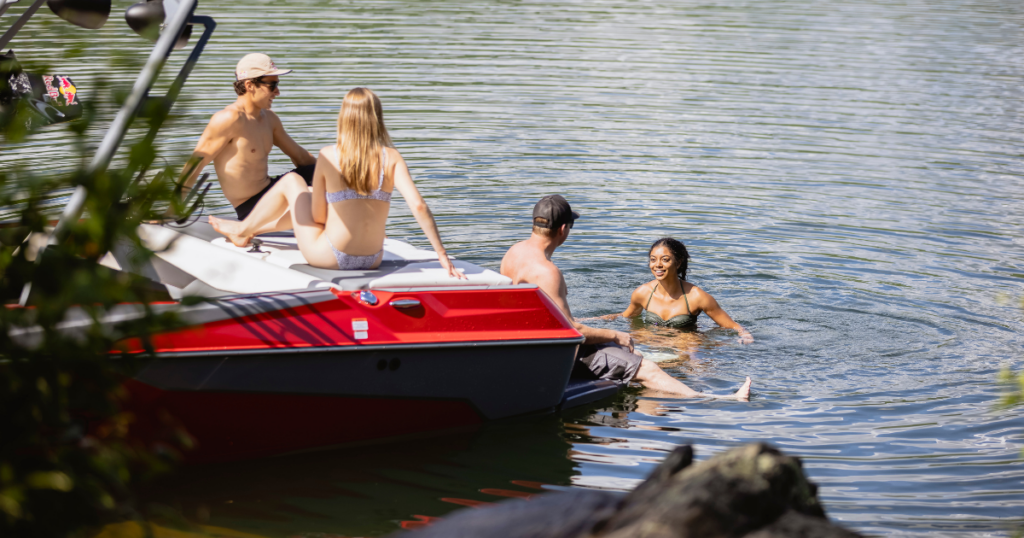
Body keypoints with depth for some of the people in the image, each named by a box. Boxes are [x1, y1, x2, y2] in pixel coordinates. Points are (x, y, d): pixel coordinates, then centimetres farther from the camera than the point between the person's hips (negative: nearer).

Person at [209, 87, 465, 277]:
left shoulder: (328, 156, -12)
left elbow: (317, 216, -7)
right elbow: (418, 205, -18)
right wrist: (442, 254, -14)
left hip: (328, 258, -3)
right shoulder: (391, 158, -8)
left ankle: (243, 231, 45)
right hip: (372, 260, 3)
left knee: (291, 181, 22)